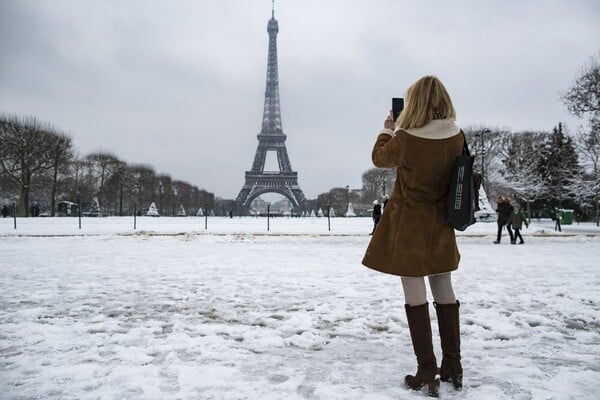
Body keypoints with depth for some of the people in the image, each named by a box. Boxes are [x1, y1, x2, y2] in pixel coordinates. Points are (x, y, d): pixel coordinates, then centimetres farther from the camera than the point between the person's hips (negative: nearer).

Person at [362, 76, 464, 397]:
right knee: (444, 292, 14)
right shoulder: (457, 138, -4)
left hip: (407, 227, -5)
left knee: (415, 296, 2)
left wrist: (387, 130, 20)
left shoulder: (405, 140, -17)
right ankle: (453, 366, 23)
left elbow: (380, 158, 3)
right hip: (440, 228, 5)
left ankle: (427, 371, 7)